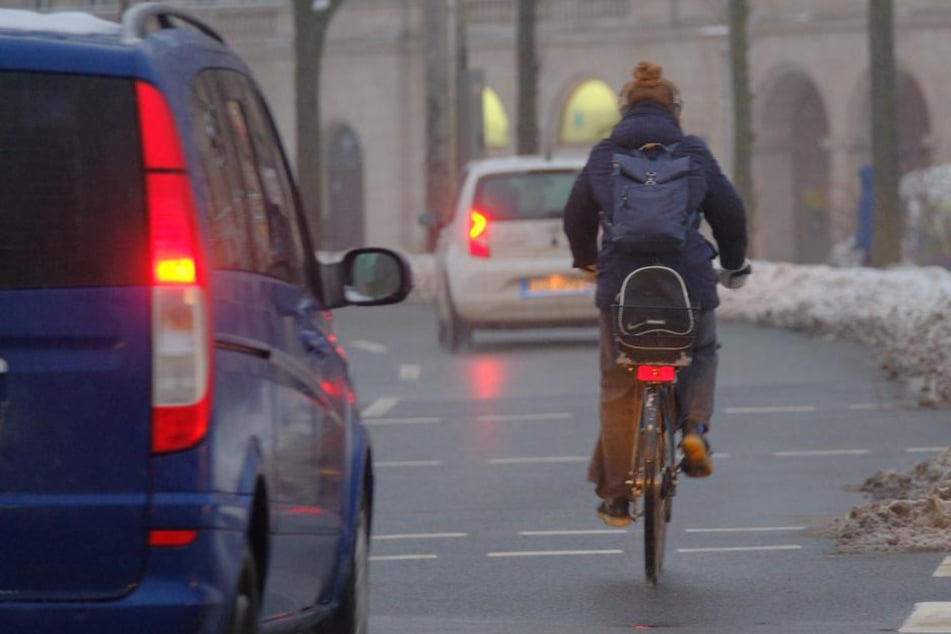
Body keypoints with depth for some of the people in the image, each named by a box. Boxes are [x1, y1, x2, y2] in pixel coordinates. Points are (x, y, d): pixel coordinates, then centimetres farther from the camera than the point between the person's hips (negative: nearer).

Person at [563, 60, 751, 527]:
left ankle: (616, 497, 12)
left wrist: (587, 260, 39)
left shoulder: (604, 155, 7)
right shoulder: (694, 153, 4)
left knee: (618, 388, 12)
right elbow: (730, 212, 11)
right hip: (688, 282, 0)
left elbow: (576, 216, 18)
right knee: (701, 353, 28)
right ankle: (694, 426, 0)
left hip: (621, 284, 0)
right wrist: (734, 265, 30)